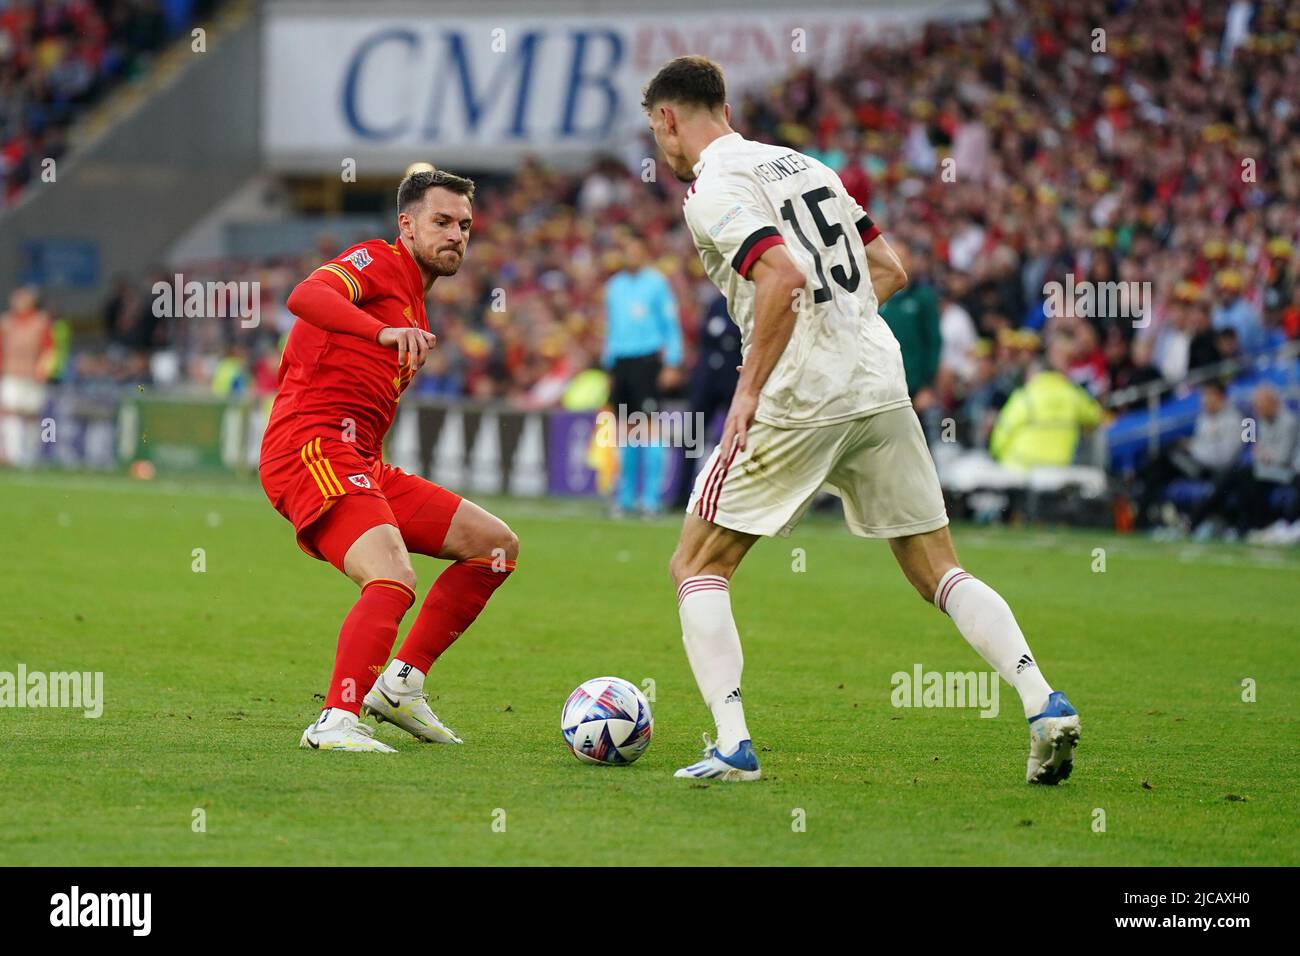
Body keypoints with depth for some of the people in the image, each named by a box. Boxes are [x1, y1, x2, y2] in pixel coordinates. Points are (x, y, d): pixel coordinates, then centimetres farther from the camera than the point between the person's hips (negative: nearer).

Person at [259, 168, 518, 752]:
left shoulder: (413, 309, 27)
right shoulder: (380, 263, -1)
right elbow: (306, 297, -23)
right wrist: (386, 332, -38)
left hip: (362, 463, 10)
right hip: (312, 447, -10)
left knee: (496, 545, 8)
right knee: (394, 580, -29)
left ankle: (400, 684, 5)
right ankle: (337, 723, -33)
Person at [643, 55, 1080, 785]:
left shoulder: (713, 192, -7)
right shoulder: (802, 164, 17)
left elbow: (783, 277, -24)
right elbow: (890, 270, 19)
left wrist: (749, 390, -18)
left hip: (799, 401, -7)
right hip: (882, 389, 7)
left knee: (698, 566, 7)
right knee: (939, 572, 11)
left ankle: (733, 745, -4)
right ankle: (1043, 703, -7)